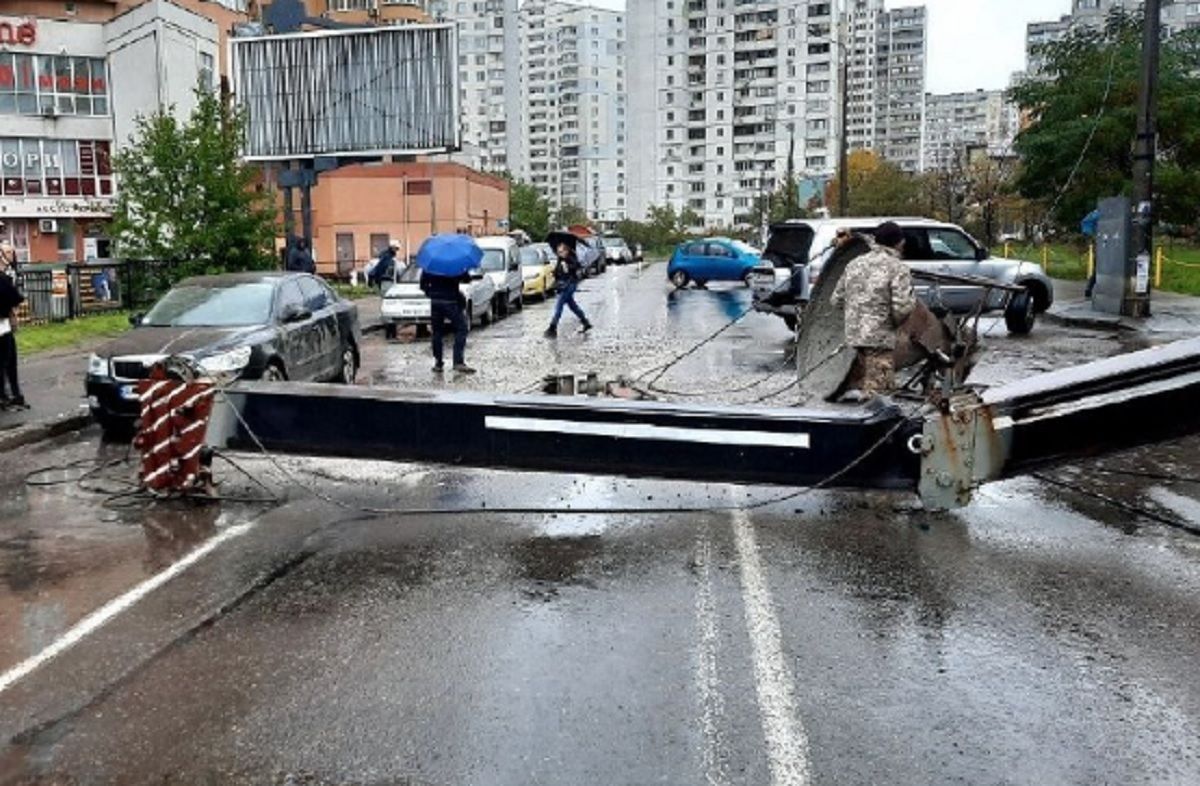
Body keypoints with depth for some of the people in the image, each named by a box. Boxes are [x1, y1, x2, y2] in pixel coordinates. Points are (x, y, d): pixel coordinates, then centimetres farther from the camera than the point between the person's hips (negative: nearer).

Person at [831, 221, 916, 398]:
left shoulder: (854, 264, 12)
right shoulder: (898, 268, -7)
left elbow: (837, 299, 15)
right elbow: (902, 308, -17)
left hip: (852, 336, 7)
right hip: (879, 339, -7)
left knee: (858, 387, 17)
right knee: (877, 392, -4)